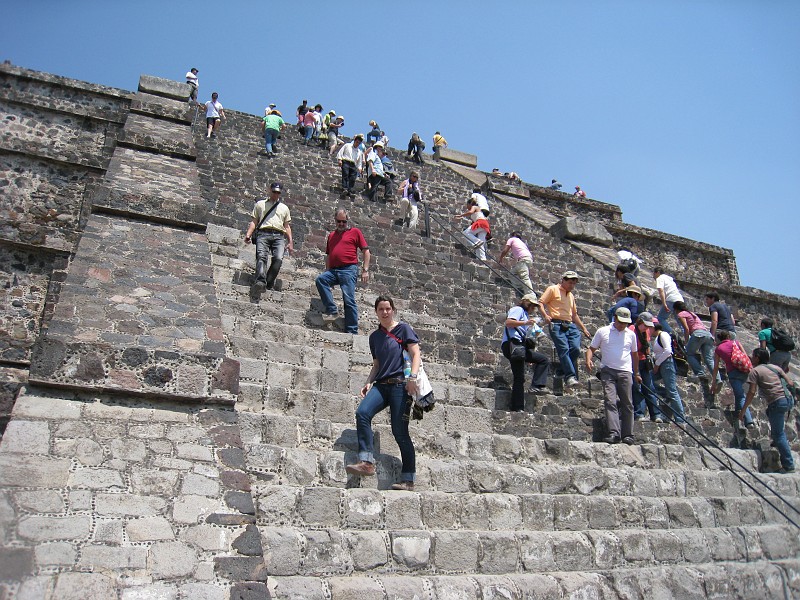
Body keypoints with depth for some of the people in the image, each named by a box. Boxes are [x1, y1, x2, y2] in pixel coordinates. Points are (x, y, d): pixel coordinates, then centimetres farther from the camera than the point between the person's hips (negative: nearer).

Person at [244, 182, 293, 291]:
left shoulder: (284, 208, 28)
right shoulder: (260, 204, 23)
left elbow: (287, 226, 24)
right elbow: (254, 221, 16)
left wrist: (290, 242, 12)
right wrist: (248, 234, 0)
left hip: (279, 235, 1)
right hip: (263, 233, -1)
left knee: (278, 259, -23)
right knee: (261, 256, -25)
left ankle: (269, 284, -21)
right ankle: (260, 281, -41)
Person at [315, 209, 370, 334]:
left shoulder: (355, 232, 10)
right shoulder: (331, 235, 24)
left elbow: (366, 251, 5)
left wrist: (365, 270, -4)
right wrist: (327, 272, 17)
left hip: (349, 269, -5)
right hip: (333, 270, 5)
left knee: (349, 301, -11)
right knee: (320, 279, -24)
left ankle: (352, 332, -9)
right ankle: (332, 311, -22)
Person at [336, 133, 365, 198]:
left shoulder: (360, 152, 26)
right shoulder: (347, 145, 17)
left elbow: (360, 161, 24)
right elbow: (340, 152, 10)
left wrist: (359, 168, 6)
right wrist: (340, 159, -4)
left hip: (353, 165, 4)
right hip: (345, 162, -4)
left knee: (352, 178, -15)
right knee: (345, 175, -23)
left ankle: (350, 191, -17)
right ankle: (344, 189, -35)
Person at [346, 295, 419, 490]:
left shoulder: (403, 329, 4)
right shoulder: (374, 336, 18)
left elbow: (416, 354, -3)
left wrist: (412, 377, -17)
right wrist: (368, 382, 6)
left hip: (400, 385, -5)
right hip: (380, 385, 5)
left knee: (400, 432, -6)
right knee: (362, 412, -23)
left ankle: (408, 480, 4)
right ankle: (367, 462, -23)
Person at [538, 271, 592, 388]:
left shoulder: (571, 295, 28)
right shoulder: (553, 289, 7)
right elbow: (540, 303, -3)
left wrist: (583, 328, 29)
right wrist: (545, 315, -20)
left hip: (570, 325, 6)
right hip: (557, 325, -6)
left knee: (576, 349, -14)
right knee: (564, 349, -18)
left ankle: (564, 370, 1)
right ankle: (570, 376, -22)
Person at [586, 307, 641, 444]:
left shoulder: (631, 335, 15)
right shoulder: (602, 332, 7)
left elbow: (634, 354, 25)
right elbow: (592, 348, 9)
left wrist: (636, 373, 28)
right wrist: (588, 360, -12)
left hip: (625, 372, 2)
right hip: (608, 371, -2)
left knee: (627, 404, 2)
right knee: (610, 401, -14)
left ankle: (627, 435, 9)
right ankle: (614, 433, -19)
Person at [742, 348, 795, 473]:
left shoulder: (754, 371, 0)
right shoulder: (775, 367, 17)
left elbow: (752, 393, -7)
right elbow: (790, 383, 11)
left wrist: (743, 410, -3)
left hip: (776, 402, -7)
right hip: (788, 400, 7)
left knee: (779, 434, 0)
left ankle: (789, 466, -1)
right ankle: (777, 440, 37)